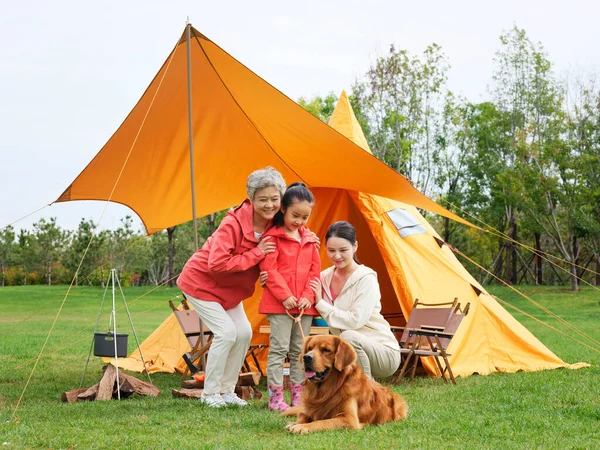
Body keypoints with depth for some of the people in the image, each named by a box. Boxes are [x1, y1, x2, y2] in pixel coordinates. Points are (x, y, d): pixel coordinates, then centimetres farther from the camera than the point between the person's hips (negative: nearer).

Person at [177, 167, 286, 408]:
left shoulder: (275, 224, -10)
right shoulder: (233, 223, -32)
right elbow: (217, 264, -37)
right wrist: (256, 254, -34)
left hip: (228, 289, 8)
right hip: (201, 283, -7)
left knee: (244, 332, -1)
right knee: (226, 331, -16)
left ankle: (226, 391, 12)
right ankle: (210, 393, -3)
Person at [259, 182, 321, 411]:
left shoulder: (310, 239, 12)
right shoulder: (273, 236, -4)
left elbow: (315, 270, 11)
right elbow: (269, 269, -10)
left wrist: (308, 296, -2)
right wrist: (285, 296, -13)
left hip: (304, 304, 5)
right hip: (279, 304, -5)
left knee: (300, 350, 9)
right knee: (279, 348, -5)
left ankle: (298, 396, 15)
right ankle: (275, 397, -2)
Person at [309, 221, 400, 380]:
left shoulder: (366, 279, -15)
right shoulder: (324, 277, 3)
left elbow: (355, 321, -24)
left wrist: (320, 303, -19)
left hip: (384, 352, -6)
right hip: (348, 354, 6)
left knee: (349, 337, -36)